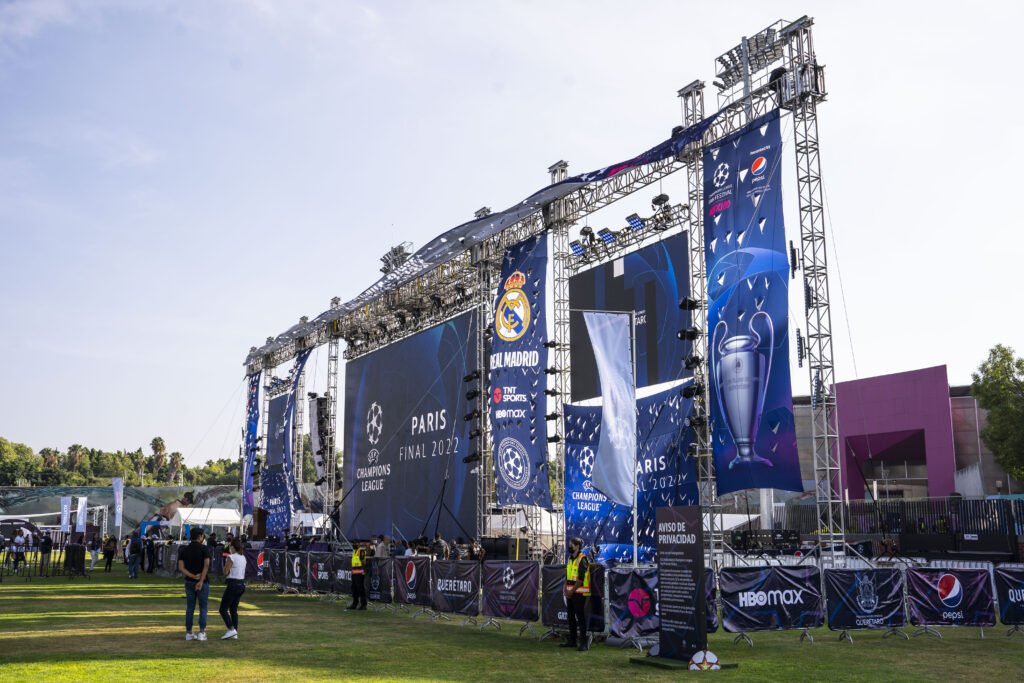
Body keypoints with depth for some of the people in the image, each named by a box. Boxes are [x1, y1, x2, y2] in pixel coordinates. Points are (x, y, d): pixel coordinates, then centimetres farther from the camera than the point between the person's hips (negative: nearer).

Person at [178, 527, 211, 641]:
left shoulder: (183, 550, 5)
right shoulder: (204, 549, -7)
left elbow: (181, 568, -5)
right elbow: (206, 565, -19)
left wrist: (193, 576, -13)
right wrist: (201, 581, -18)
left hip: (189, 582, 4)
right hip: (202, 582, -4)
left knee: (190, 608, 10)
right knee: (203, 608, 3)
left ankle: (188, 633, 11)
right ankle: (201, 633, -2)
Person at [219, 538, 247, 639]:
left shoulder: (231, 557, -14)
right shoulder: (243, 557, 11)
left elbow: (225, 572, -13)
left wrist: (226, 563, 4)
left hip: (233, 585, -8)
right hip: (241, 584, 8)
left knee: (223, 609, -1)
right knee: (233, 610, 16)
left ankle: (231, 630, -13)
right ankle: (235, 633, 14)